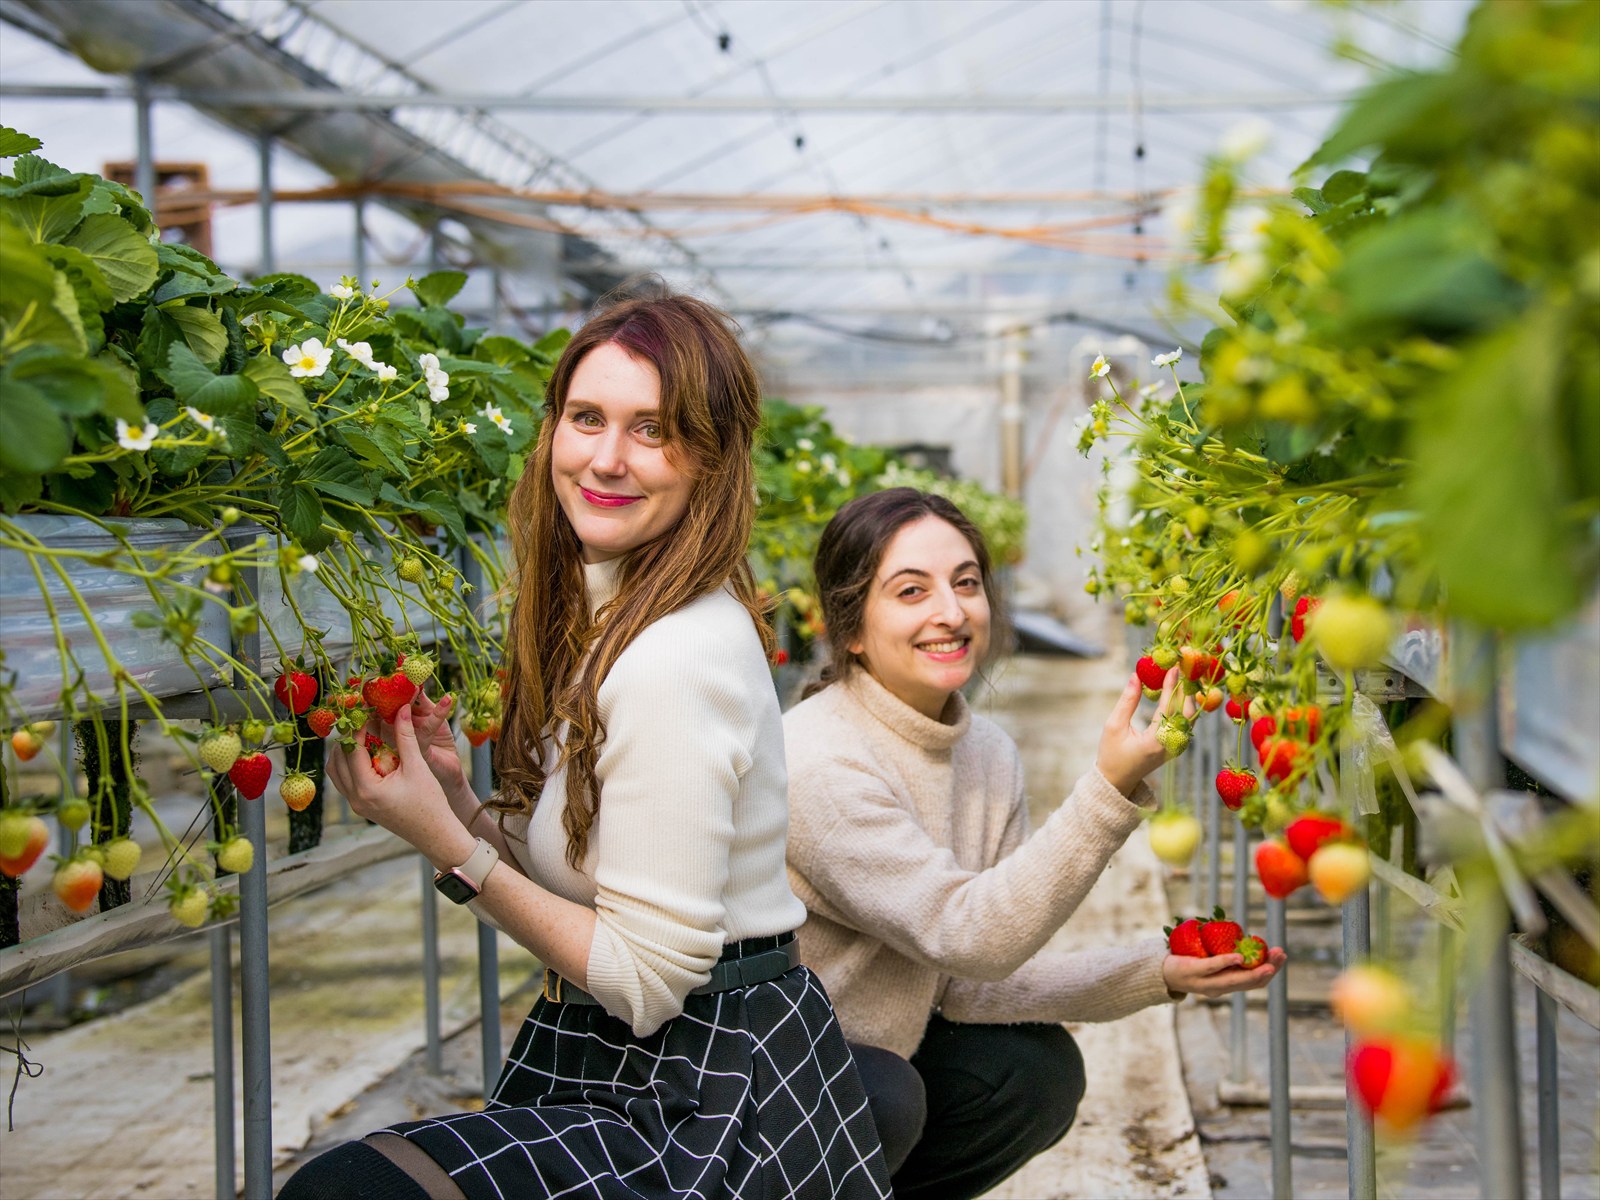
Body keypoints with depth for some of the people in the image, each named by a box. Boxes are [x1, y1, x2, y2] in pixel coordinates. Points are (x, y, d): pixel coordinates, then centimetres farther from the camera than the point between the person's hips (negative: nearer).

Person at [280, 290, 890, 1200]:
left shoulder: (676, 658, -21)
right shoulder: (602, 618, 8)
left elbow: (648, 978, -19)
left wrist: (449, 845, -18)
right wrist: (459, 802, -3)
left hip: (710, 1109, -8)